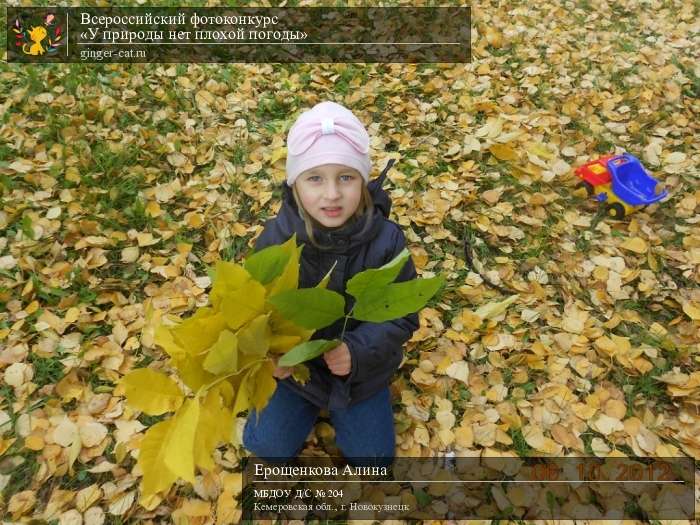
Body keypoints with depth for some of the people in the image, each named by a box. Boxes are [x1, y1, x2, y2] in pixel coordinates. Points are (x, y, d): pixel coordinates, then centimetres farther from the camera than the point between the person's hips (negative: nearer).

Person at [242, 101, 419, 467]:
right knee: (268, 448, 4)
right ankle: (308, 402, 33)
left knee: (372, 457, 7)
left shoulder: (386, 239, -24)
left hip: (361, 369, 0)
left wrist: (357, 351, -33)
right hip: (294, 364, 0)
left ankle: (340, 404, 36)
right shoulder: (275, 238, -24)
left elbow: (402, 316, -17)